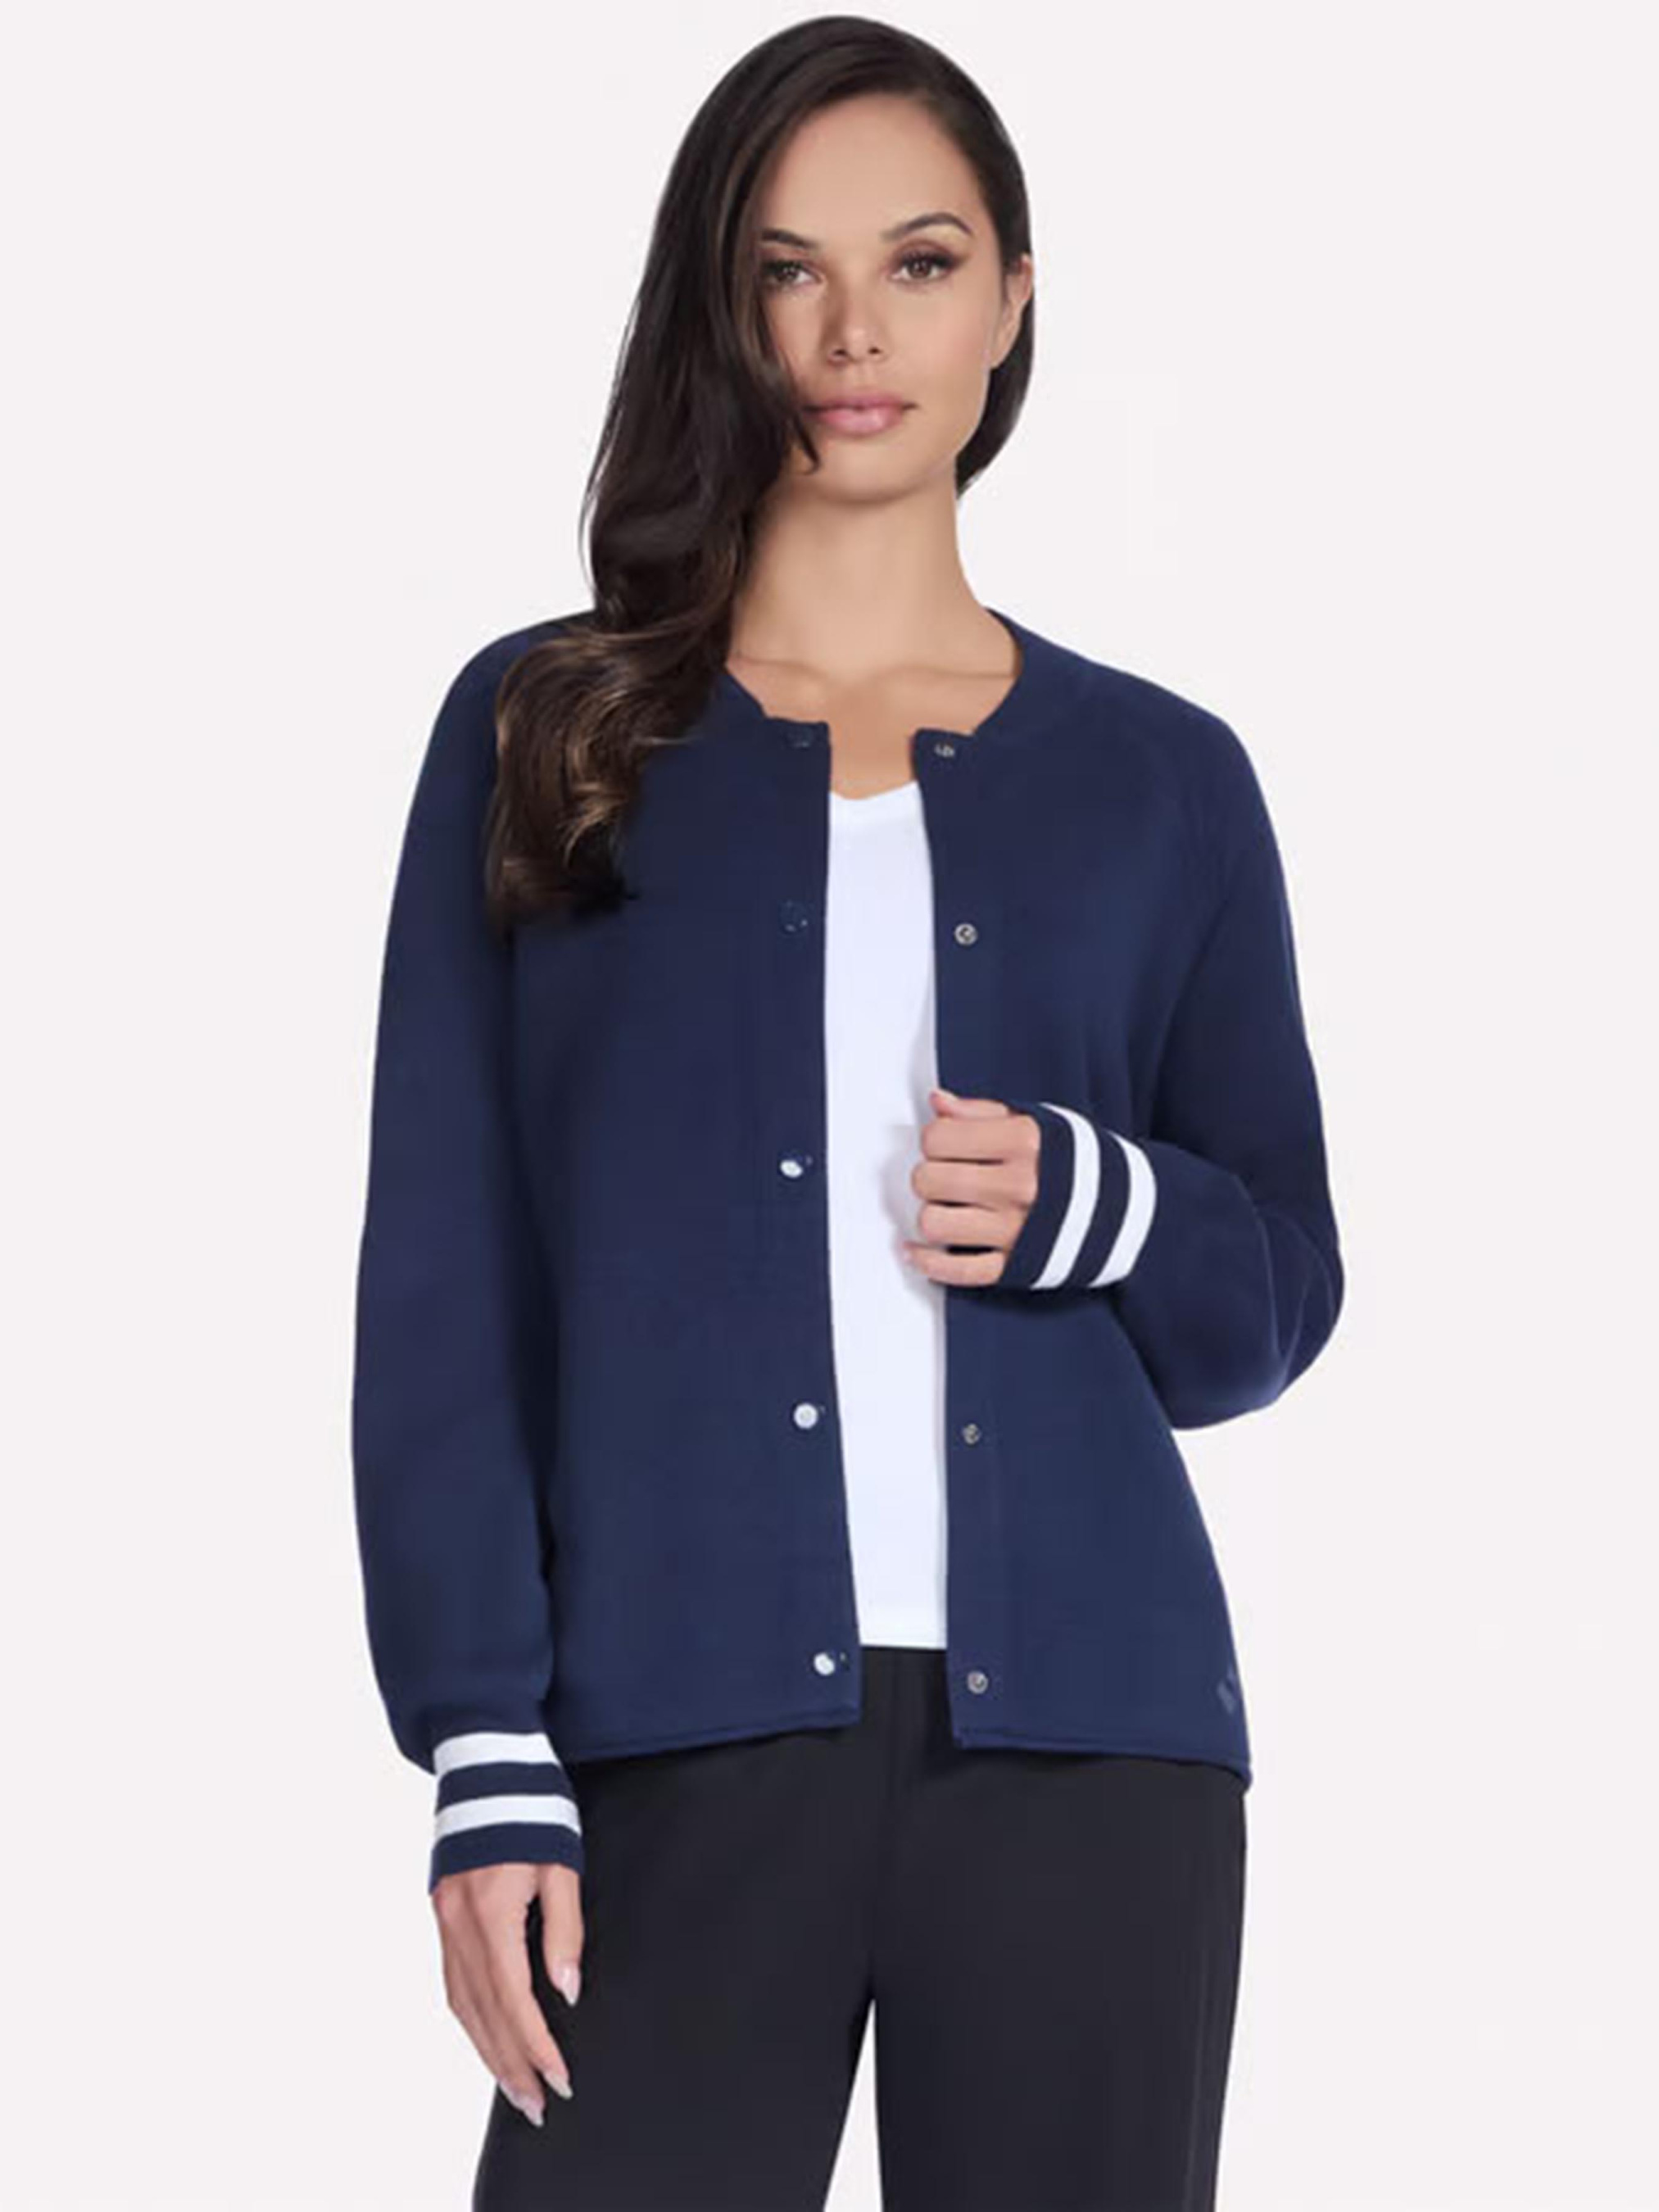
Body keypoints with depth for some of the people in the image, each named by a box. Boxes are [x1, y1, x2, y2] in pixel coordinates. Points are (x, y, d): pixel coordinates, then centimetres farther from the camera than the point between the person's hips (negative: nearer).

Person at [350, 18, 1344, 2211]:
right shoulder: (547, 731, 8)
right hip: (686, 1735, -1)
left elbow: (1281, 1291, 16)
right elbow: (444, 1287, 3)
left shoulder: (1160, 775, 12)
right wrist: (488, 1760, -7)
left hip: (1083, 1731, 1)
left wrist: (1087, 1209, -7)